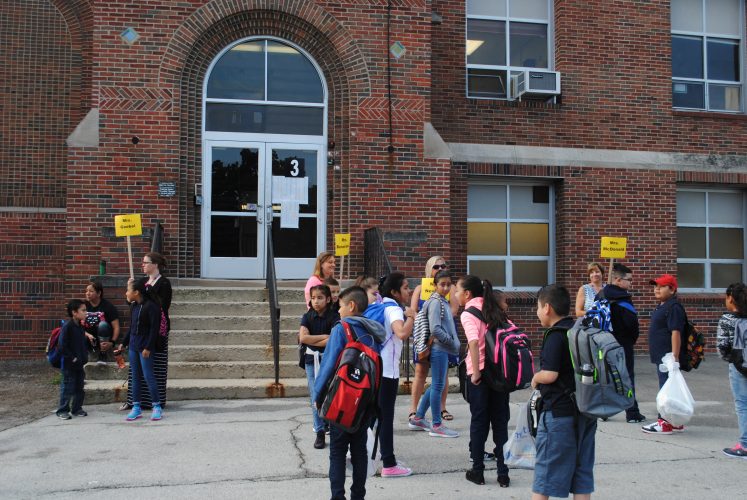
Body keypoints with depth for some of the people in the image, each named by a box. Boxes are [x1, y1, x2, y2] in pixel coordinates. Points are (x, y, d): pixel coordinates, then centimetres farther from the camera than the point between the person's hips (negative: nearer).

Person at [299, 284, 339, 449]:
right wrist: (324, 337, -12)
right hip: (312, 360, 3)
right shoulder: (307, 317, 2)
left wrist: (312, 340, -11)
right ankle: (320, 432, 11)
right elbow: (303, 337, -12)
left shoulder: (334, 317, -6)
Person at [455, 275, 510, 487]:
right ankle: (503, 473, 14)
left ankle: (478, 471, 16)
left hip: (480, 373, -5)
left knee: (479, 422, 7)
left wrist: (475, 372, -17)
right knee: (500, 422, 11)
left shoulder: (468, 314, -6)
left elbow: (474, 342, -22)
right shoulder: (495, 311, 13)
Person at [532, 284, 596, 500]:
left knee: (546, 468, 3)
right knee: (582, 468, 13)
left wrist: (535, 379, -2)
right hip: (586, 411, 8)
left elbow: (550, 375, -23)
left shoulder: (556, 335, -15)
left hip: (559, 412, -8)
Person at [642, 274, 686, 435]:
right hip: (661, 356, 10)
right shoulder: (662, 306, 17)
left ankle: (665, 423, -1)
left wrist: (674, 357, -25)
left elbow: (676, 333, -21)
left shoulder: (673, 307, -15)